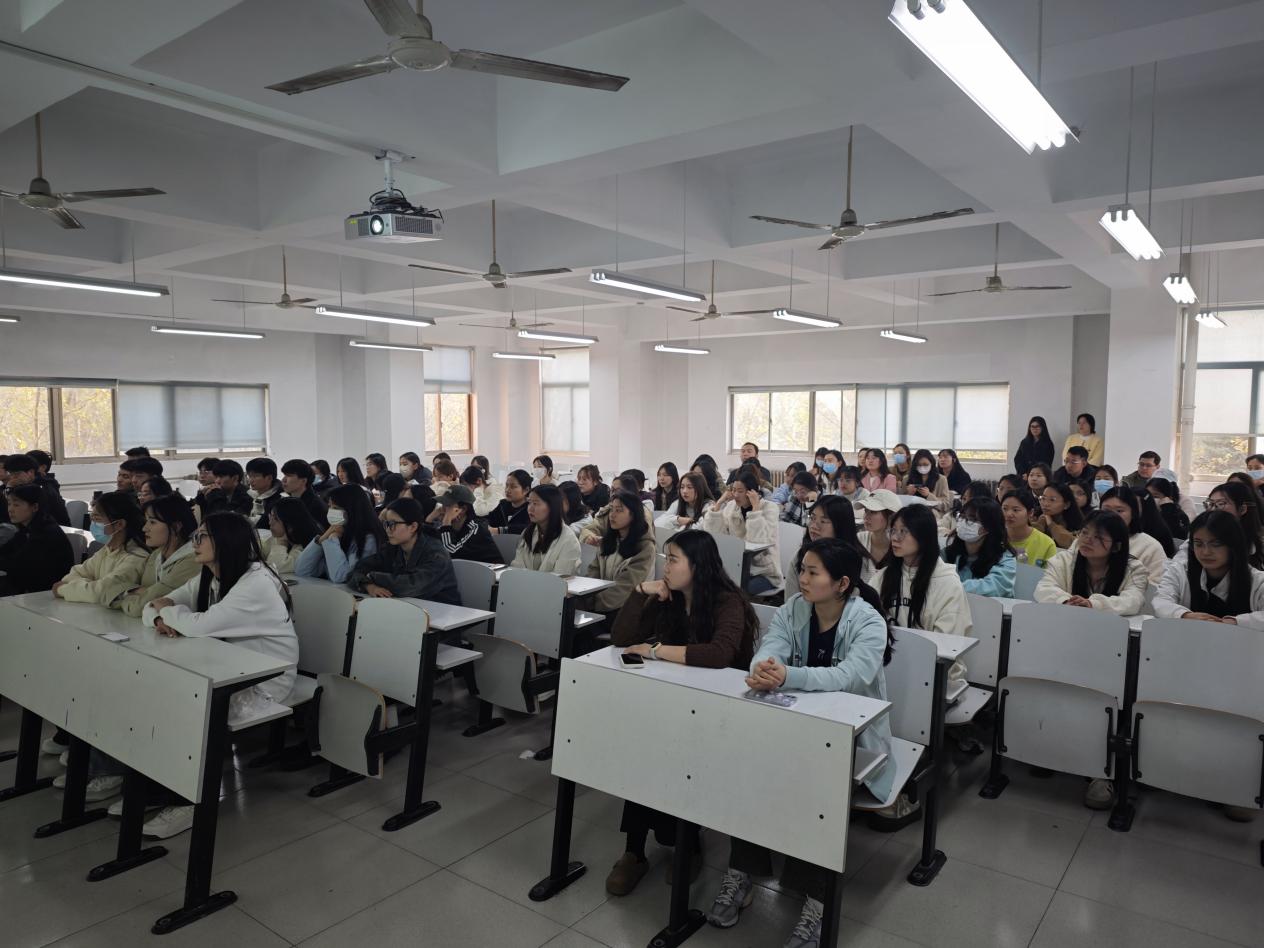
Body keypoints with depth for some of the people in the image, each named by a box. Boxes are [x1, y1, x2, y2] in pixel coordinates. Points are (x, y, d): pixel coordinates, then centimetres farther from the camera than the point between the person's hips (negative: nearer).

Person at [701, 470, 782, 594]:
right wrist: (720, 502, -9)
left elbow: (758, 540, -26)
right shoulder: (731, 506, 4)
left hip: (764, 572, -4)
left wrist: (755, 506, -24)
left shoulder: (769, 508, -10)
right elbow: (710, 533, -8)